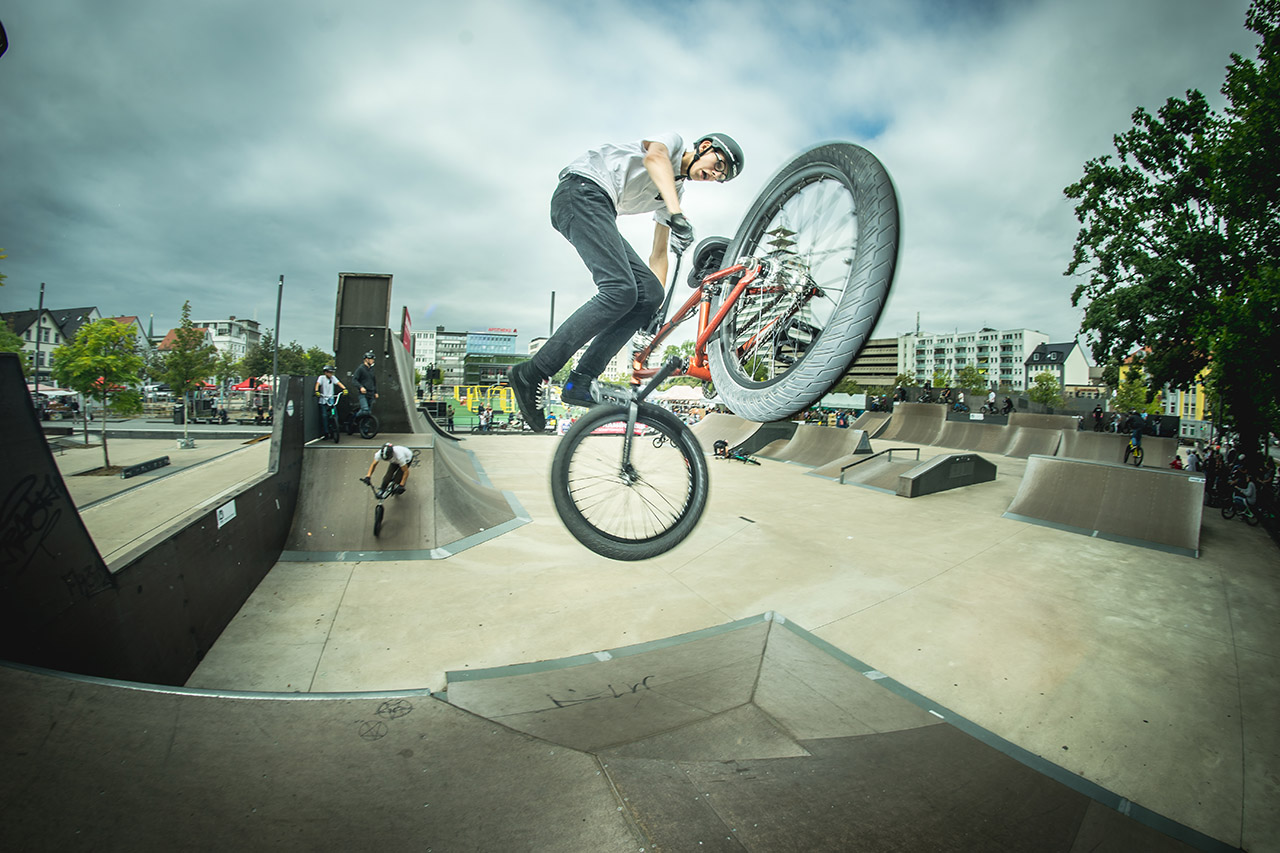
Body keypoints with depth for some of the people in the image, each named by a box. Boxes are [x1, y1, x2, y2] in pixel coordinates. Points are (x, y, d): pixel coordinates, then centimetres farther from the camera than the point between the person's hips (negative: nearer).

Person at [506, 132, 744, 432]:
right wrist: (677, 215, -35)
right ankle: (531, 373, -27)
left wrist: (658, 308, 12)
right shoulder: (674, 140, 8)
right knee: (620, 291, -26)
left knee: (650, 292, -8)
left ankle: (581, 382, -14)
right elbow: (655, 156, -19)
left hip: (600, 210, 8)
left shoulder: (676, 190, 27)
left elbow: (658, 253, 23)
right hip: (582, 190, -8)